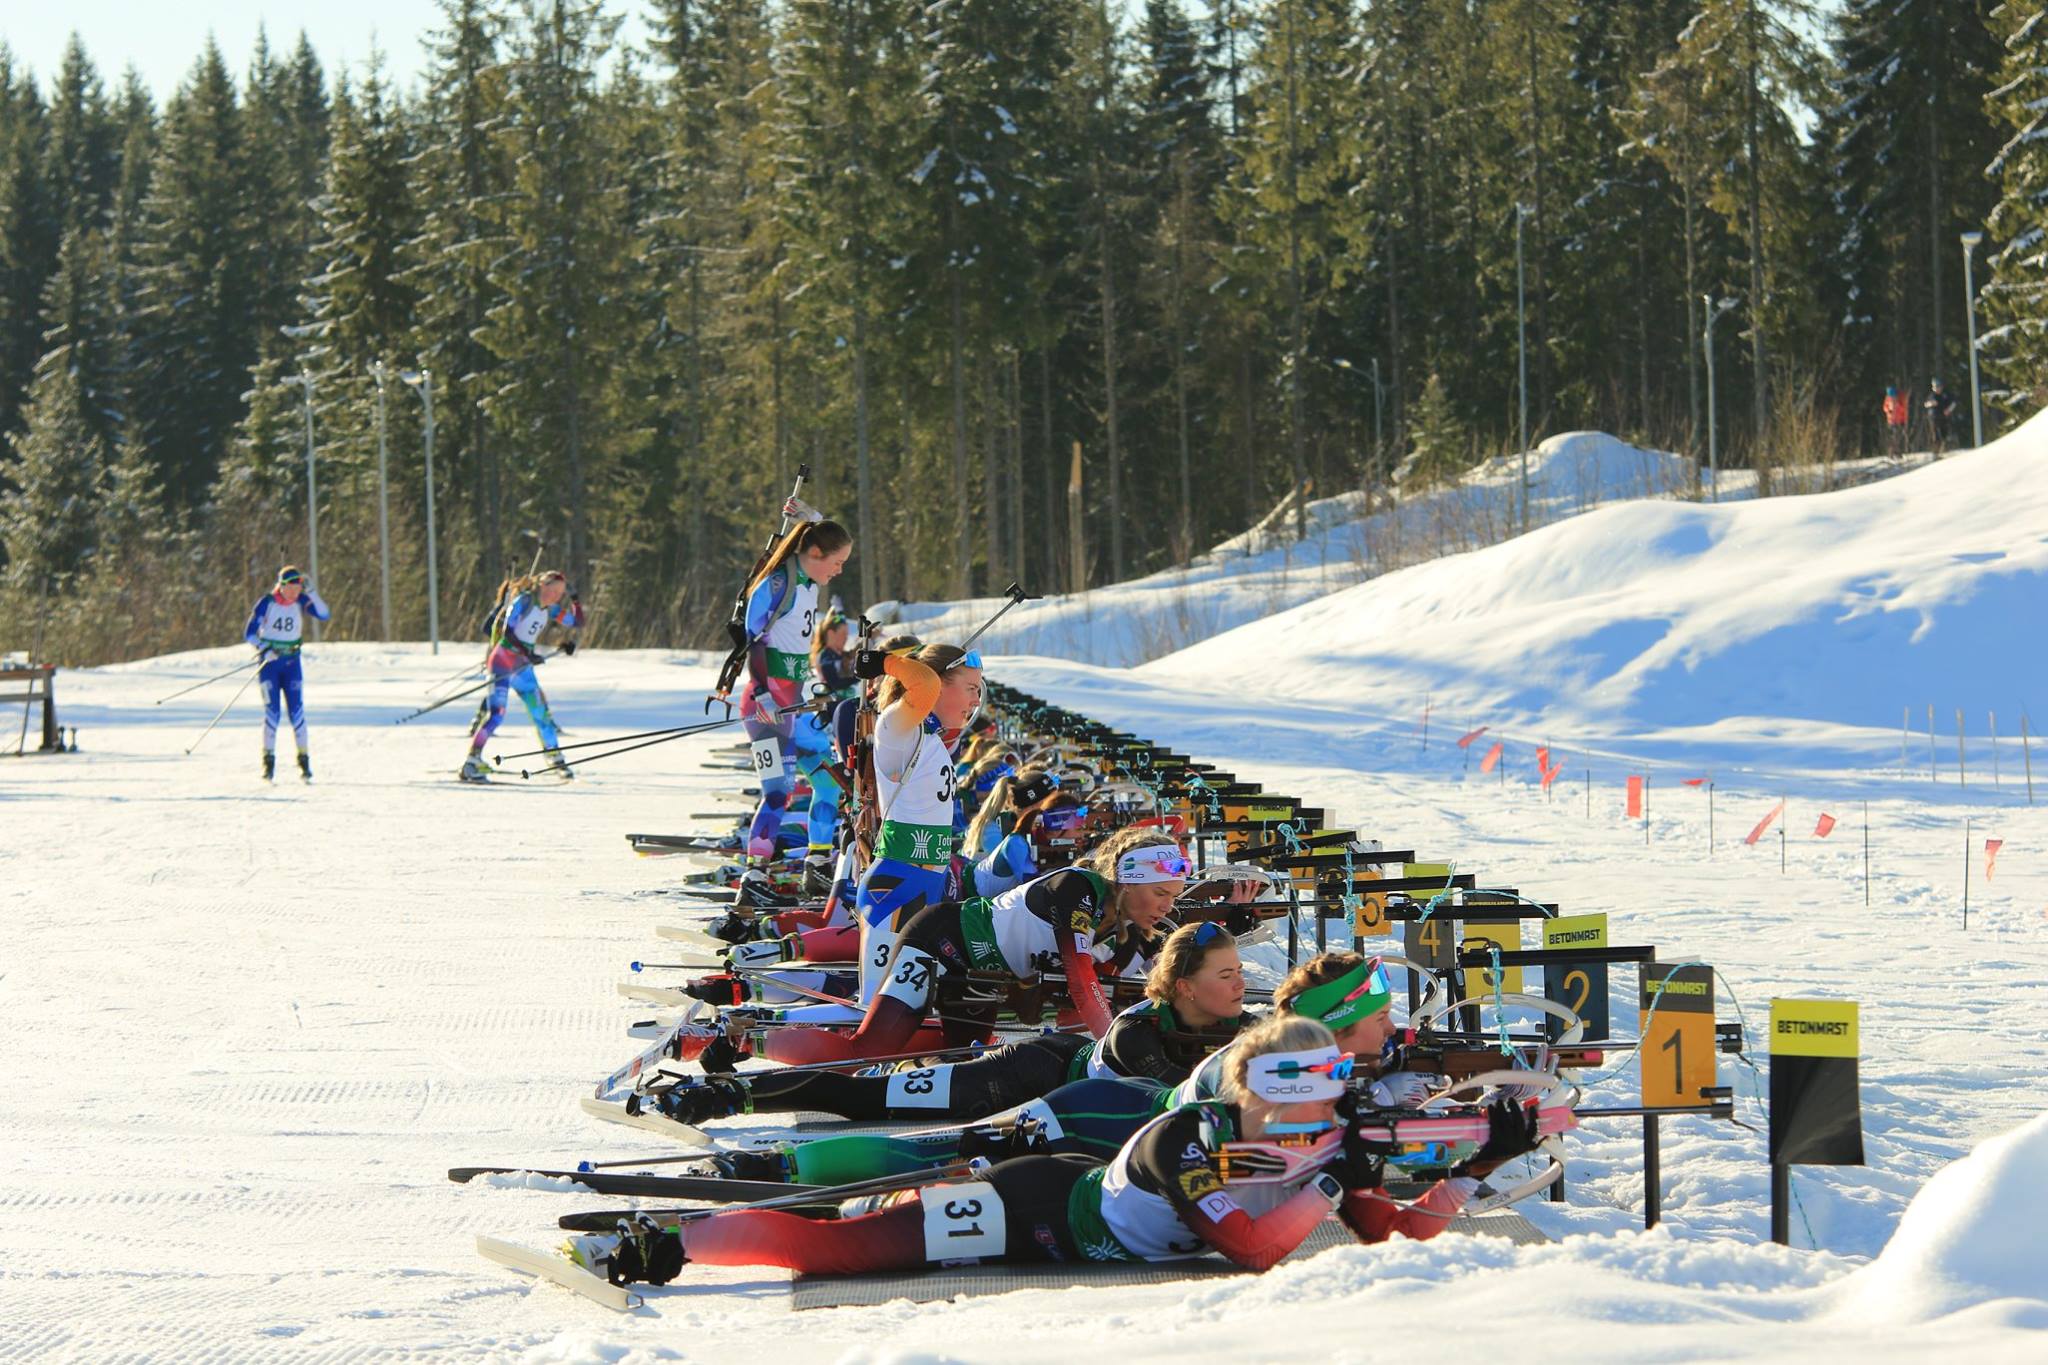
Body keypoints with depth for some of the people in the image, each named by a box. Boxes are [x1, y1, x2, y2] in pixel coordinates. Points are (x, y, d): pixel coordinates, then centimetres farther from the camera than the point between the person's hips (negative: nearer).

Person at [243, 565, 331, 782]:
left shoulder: (301, 602, -2)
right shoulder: (266, 603, -9)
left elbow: (324, 615, -14)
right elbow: (249, 633, -9)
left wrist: (311, 593, -22)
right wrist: (264, 649, -25)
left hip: (291, 662, 2)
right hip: (269, 662, -2)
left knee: (297, 710, -5)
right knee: (271, 711, -8)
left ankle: (304, 761, 0)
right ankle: (268, 761, -2)